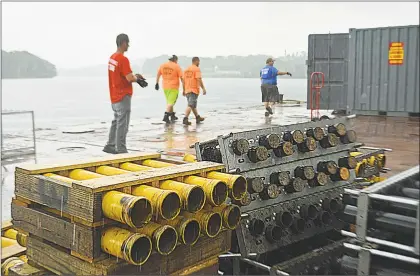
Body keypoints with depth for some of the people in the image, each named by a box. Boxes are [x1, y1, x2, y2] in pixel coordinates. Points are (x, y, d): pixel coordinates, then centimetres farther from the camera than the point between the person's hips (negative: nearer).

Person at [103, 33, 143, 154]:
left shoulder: (112, 57, 10)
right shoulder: (123, 59, -19)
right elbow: (130, 78, -23)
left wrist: (135, 76, 8)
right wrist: (137, 78, -2)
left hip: (115, 96, 9)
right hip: (123, 96, -9)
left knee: (116, 121, 18)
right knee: (122, 123, -4)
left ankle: (110, 145, 24)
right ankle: (120, 149, -1)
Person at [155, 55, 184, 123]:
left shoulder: (162, 65, 7)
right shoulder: (177, 66, -6)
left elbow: (158, 75, 15)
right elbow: (182, 78, -8)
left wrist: (157, 83, 26)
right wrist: (184, 89, -4)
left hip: (165, 87, 5)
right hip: (174, 87, -5)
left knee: (169, 102, 19)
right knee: (171, 102, -7)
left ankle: (172, 116, 30)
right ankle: (166, 116, -21)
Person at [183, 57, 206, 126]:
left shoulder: (186, 69, 15)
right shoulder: (197, 69, -8)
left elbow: (184, 80, 16)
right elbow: (199, 79, -17)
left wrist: (184, 90, 21)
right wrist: (203, 89, -14)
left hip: (187, 90, 8)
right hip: (194, 90, -8)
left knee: (193, 105, 18)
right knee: (190, 105, -11)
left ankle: (198, 117, 31)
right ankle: (185, 119, -20)